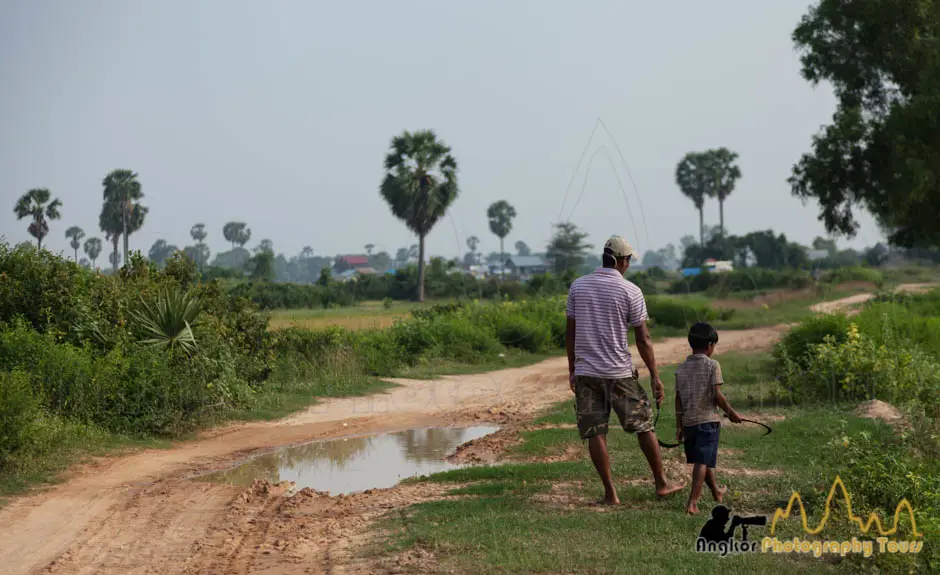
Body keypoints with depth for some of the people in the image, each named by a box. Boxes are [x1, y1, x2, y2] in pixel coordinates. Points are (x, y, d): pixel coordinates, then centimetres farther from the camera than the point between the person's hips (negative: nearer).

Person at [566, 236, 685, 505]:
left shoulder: (578, 286, 4)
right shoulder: (630, 291, -6)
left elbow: (570, 332, 8)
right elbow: (643, 339, -6)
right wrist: (655, 376, 0)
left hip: (585, 372, 3)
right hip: (619, 372, -3)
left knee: (595, 433, 4)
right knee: (644, 426, 11)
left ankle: (610, 493, 4)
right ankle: (661, 483, 19)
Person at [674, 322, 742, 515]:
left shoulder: (682, 368, 5)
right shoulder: (712, 365, -9)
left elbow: (678, 399, 5)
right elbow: (717, 395, -13)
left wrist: (679, 425, 10)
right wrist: (731, 412, 2)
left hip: (688, 422, 6)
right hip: (708, 420, -6)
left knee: (703, 459, 21)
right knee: (703, 461, -6)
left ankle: (716, 491, 42)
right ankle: (692, 502, -16)